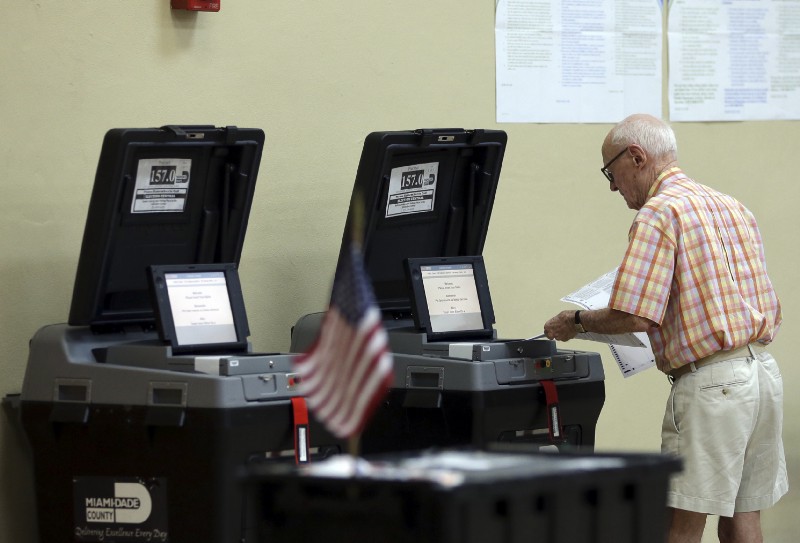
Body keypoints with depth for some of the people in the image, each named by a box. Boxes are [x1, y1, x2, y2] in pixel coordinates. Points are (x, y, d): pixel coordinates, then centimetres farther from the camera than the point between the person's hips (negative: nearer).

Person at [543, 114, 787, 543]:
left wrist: (577, 322, 1)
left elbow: (634, 316, -17)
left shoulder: (659, 213, -10)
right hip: (763, 370, 9)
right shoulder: (732, 206, 17)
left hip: (711, 382, -9)